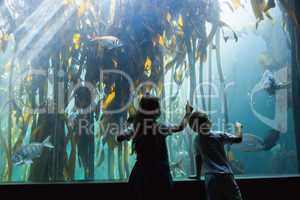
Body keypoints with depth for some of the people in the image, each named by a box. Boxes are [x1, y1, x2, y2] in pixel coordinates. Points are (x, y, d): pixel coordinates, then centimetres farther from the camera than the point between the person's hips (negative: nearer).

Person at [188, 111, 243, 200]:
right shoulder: (219, 136, 0)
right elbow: (238, 139, 1)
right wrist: (238, 126, 20)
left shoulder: (197, 140, 8)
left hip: (210, 178, 2)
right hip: (225, 176, -2)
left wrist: (198, 175, 25)